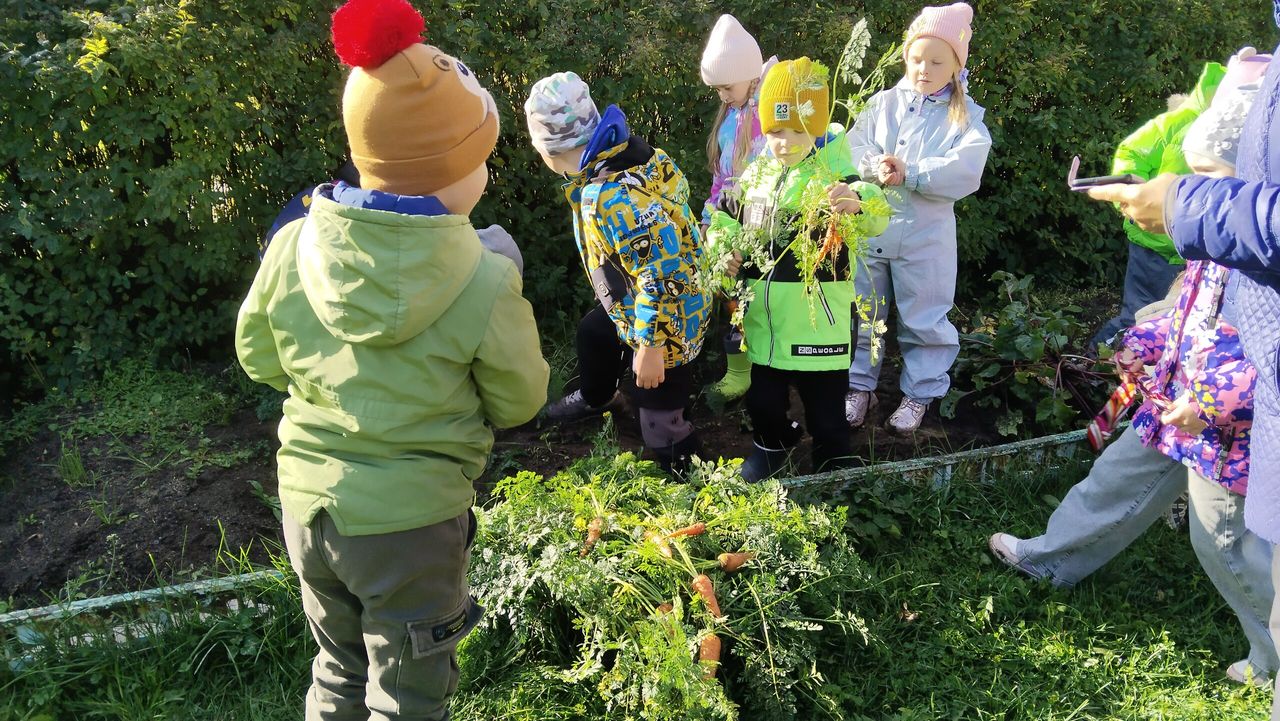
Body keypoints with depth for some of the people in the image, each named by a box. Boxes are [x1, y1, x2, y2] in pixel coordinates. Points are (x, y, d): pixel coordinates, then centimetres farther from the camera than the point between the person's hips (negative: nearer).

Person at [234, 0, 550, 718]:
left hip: (308, 503, 4)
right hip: (412, 521, -4)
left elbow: (260, 360, 5)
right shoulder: (485, 284, -22)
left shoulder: (293, 248, -11)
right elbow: (519, 401, -8)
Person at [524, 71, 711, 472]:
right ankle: (596, 399, 63)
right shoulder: (620, 151, -6)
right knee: (593, 332, 35)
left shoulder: (616, 196, -36)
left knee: (661, 428, 1)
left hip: (664, 322, -11)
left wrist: (650, 346, -26)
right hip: (637, 305, 11)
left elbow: (661, 274, -34)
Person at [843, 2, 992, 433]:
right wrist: (877, 167, -24)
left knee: (923, 318, 9)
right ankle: (859, 385, 29)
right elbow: (853, 148, -4)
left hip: (926, 235, -2)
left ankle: (920, 393, 26)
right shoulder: (883, 103, 5)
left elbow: (965, 172, -17)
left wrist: (909, 172, -23)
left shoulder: (965, 116, -3)